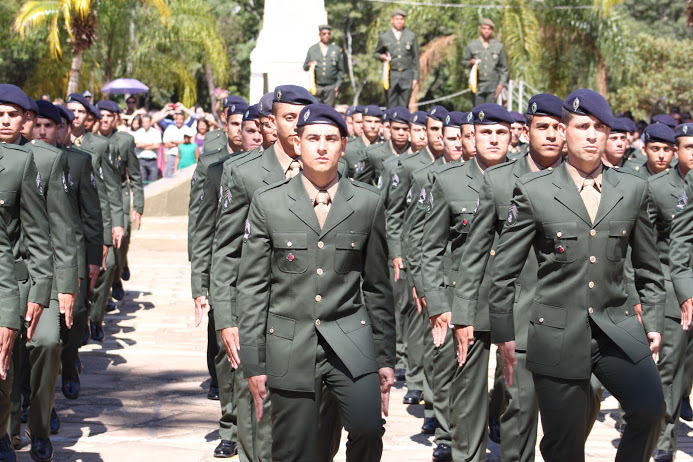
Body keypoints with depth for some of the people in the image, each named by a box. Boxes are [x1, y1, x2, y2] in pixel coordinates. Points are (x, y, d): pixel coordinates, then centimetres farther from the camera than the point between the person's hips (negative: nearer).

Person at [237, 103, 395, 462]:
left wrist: (385, 358, 9)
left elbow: (377, 286, 10)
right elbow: (252, 286, 3)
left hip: (350, 340, 0)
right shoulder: (267, 203, 2)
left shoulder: (369, 204, 4)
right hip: (290, 347, 0)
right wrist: (253, 363, 0)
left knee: (368, 428, -20)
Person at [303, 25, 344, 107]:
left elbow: (340, 70, 11)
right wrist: (309, 65, -8)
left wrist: (338, 85, 2)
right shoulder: (312, 49, 11)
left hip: (331, 87, 0)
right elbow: (305, 67, 15)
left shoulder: (337, 49, 9)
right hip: (316, 87, 0)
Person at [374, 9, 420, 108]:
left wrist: (416, 77, 4)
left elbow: (416, 58, 9)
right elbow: (376, 53, 19)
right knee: (391, 106, -2)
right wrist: (382, 56, -6)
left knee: (404, 106, -2)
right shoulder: (384, 37, 8)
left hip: (407, 75, 0)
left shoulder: (411, 36, 7)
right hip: (391, 74, 0)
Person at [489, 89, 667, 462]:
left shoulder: (633, 189, 7)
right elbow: (504, 270, 3)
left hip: (617, 328, 2)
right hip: (558, 333, -2)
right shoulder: (534, 190, -1)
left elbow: (648, 267, 16)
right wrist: (503, 336, 3)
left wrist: (653, 321, 11)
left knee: (650, 407, -23)